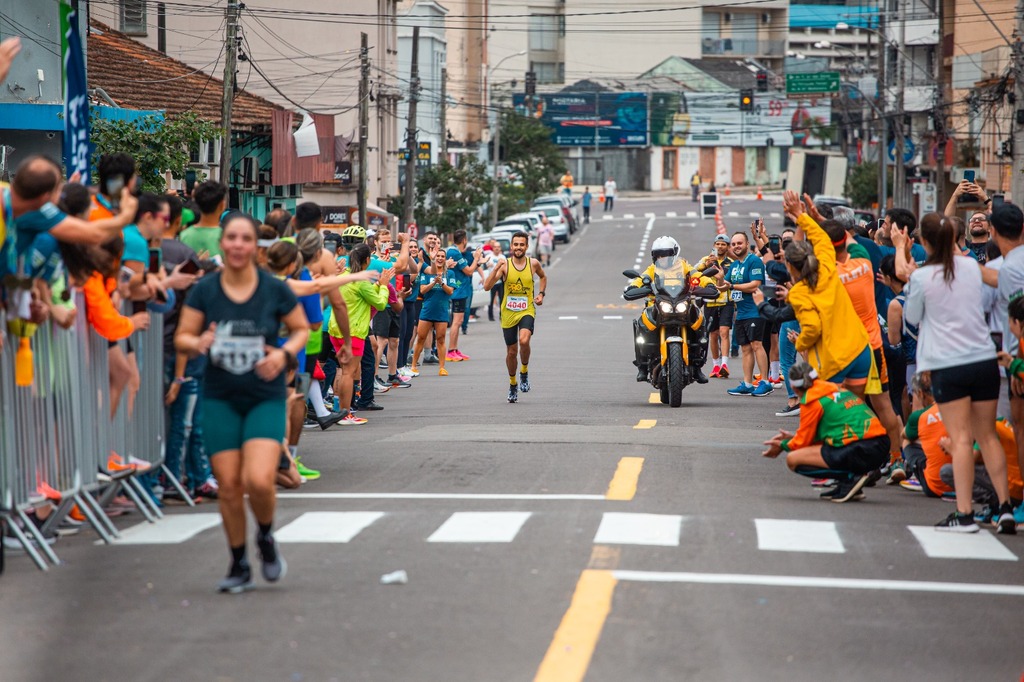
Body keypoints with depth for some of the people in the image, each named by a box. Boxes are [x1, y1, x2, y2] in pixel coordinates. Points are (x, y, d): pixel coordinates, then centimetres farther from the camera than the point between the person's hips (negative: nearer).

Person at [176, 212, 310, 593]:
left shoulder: (274, 290, -5)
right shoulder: (205, 290, -2)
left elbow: (302, 329, 7)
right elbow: (181, 337, 2)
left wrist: (285, 353, -12)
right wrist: (198, 343, -21)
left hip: (266, 398, -2)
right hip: (220, 400, 2)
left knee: (259, 480, -18)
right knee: (228, 484, 1)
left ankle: (266, 537, 14)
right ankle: (239, 566, 19)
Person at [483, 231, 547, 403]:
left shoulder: (533, 263, -1)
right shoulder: (504, 265, -7)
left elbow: (543, 277, 22)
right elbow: (487, 287, -14)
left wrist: (541, 293, 7)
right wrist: (496, 269, -26)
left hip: (527, 311, -1)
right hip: (508, 313, 1)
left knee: (524, 341, -28)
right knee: (511, 351, 9)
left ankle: (524, 372, -2)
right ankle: (513, 384, 32)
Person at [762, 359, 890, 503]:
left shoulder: (811, 400, -1)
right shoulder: (839, 390, 22)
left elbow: (803, 442, 6)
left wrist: (783, 446, 25)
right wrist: (792, 438, 35)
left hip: (860, 452, -9)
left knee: (793, 460, 0)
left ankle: (851, 478, -9)